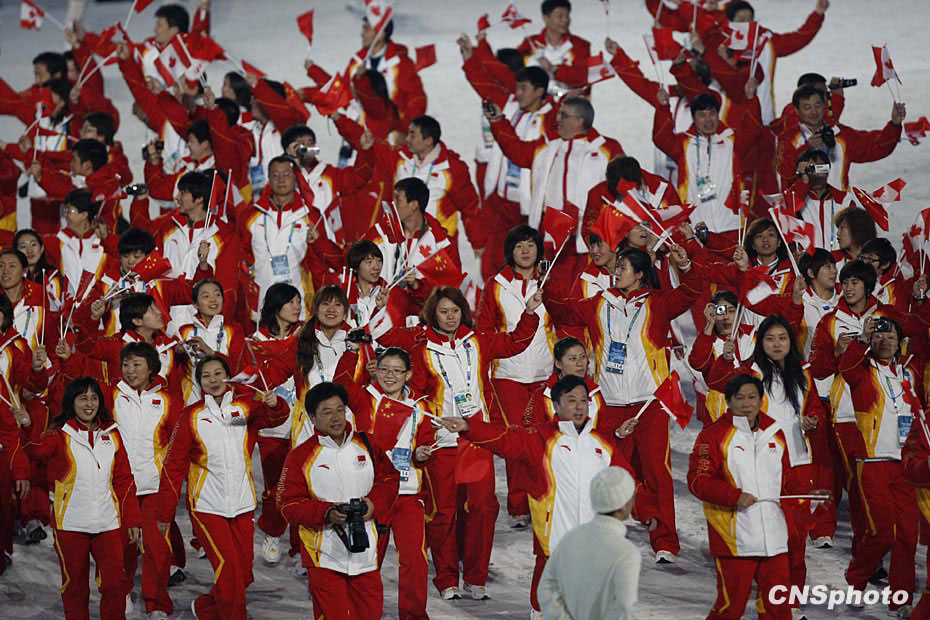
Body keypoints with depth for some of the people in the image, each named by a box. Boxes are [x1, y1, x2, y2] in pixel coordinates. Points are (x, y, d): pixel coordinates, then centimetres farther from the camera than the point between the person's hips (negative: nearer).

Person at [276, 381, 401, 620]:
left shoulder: (366, 446, 9)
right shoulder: (300, 456, -3)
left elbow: (389, 479, 15)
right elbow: (289, 505, -5)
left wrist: (374, 503, -4)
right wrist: (326, 513, -19)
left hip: (366, 552, 3)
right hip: (324, 555, -3)